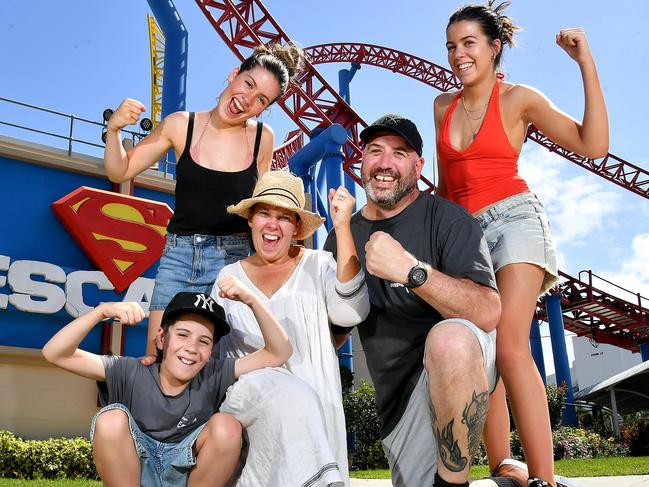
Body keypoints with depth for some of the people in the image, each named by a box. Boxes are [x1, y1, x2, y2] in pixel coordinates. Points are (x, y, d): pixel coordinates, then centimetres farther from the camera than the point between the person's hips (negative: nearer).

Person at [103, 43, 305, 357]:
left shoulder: (263, 138, 2)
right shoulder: (181, 125, 1)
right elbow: (120, 172, 7)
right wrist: (113, 129, -9)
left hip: (235, 259, 0)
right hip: (180, 255, 1)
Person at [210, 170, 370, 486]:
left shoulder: (318, 265, 6)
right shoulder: (230, 276, 15)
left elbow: (350, 313, -15)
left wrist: (342, 228, -16)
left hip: (312, 403, -1)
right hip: (245, 393, 2)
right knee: (287, 394, -31)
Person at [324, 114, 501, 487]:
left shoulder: (446, 218, -7)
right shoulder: (342, 236, 8)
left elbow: (488, 312, -22)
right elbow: (334, 332, 17)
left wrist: (410, 270, -32)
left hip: (463, 361, -5)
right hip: (400, 395, 5)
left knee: (449, 337, -36)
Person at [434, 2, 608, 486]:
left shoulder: (519, 98, 3)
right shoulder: (444, 106, 14)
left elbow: (593, 143, -3)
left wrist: (587, 64, -5)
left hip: (513, 218, -5)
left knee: (509, 343, -22)